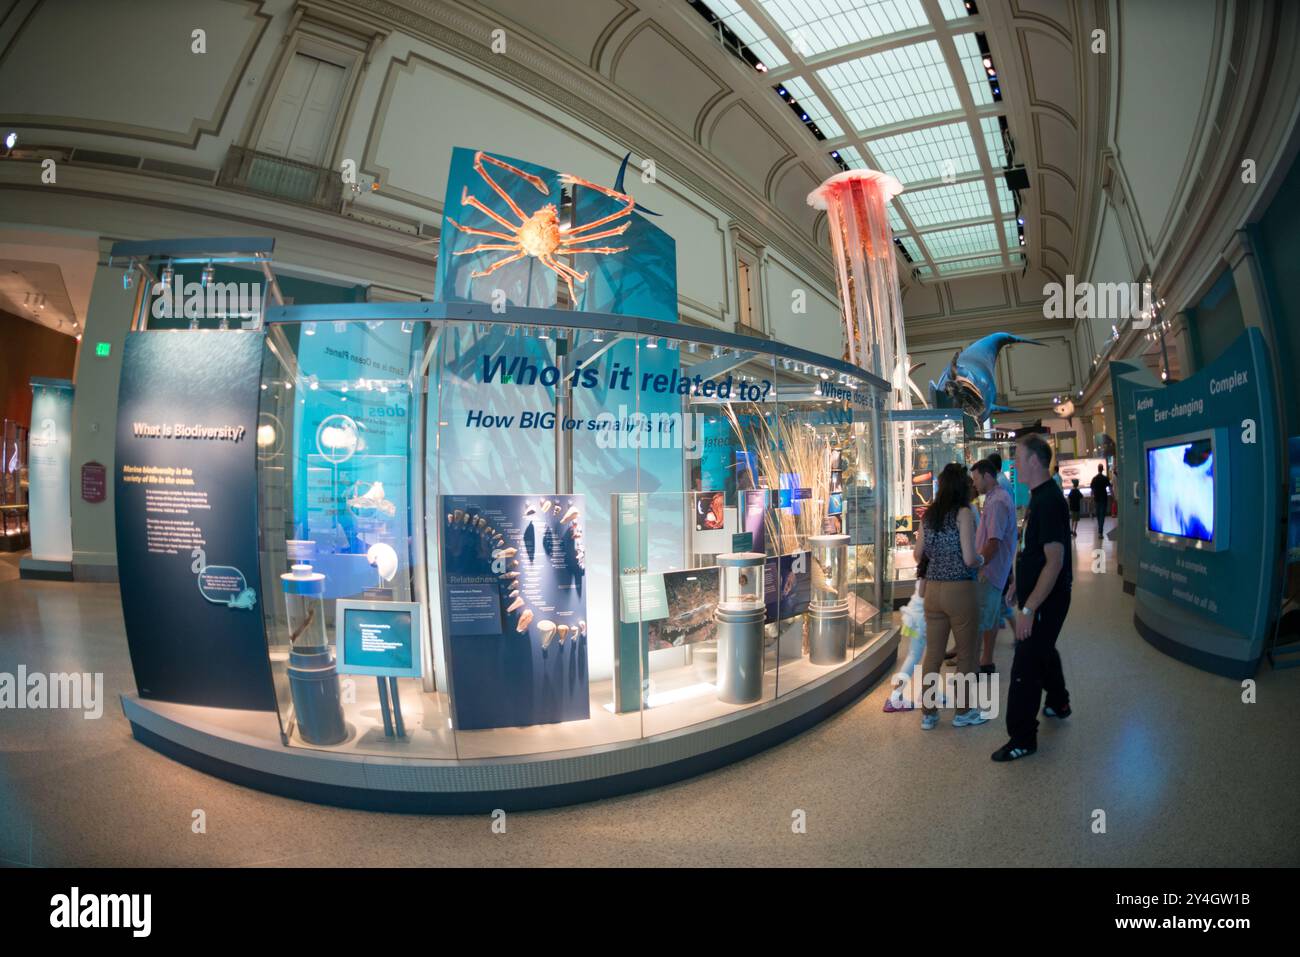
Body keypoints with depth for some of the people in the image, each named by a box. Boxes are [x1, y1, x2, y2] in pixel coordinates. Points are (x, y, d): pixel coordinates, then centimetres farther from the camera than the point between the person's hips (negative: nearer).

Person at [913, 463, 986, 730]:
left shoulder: (928, 515, 5)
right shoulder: (963, 513, -12)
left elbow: (917, 554, 10)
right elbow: (969, 559, -17)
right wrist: (981, 560, 5)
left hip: (933, 590, 5)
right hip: (960, 590, -5)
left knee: (933, 654, 12)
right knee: (965, 655, 12)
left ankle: (928, 713, 19)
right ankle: (963, 711, 23)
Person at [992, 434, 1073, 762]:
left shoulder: (1049, 501, -23)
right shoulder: (1040, 496, 7)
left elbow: (1055, 562, -27)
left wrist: (1029, 608, -27)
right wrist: (1021, 588, 22)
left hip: (1046, 600, -10)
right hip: (1038, 596, 10)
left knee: (1025, 668, -3)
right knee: (1043, 651, 28)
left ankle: (1023, 739, 8)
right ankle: (1058, 703, 50)